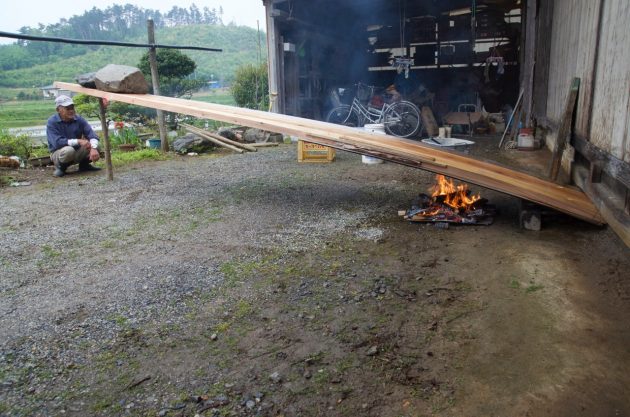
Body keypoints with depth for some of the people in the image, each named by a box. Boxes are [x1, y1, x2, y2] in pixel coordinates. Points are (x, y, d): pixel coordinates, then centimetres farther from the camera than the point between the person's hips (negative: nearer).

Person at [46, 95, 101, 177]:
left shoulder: (79, 119, -6)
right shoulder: (52, 122, -16)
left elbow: (91, 134, -16)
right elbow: (57, 142, -27)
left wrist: (93, 149, -36)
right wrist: (78, 141, -34)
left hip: (77, 153, 4)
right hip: (59, 153, -4)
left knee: (95, 146, -19)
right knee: (68, 150, -38)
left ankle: (84, 165, 8)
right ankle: (60, 166, -5)